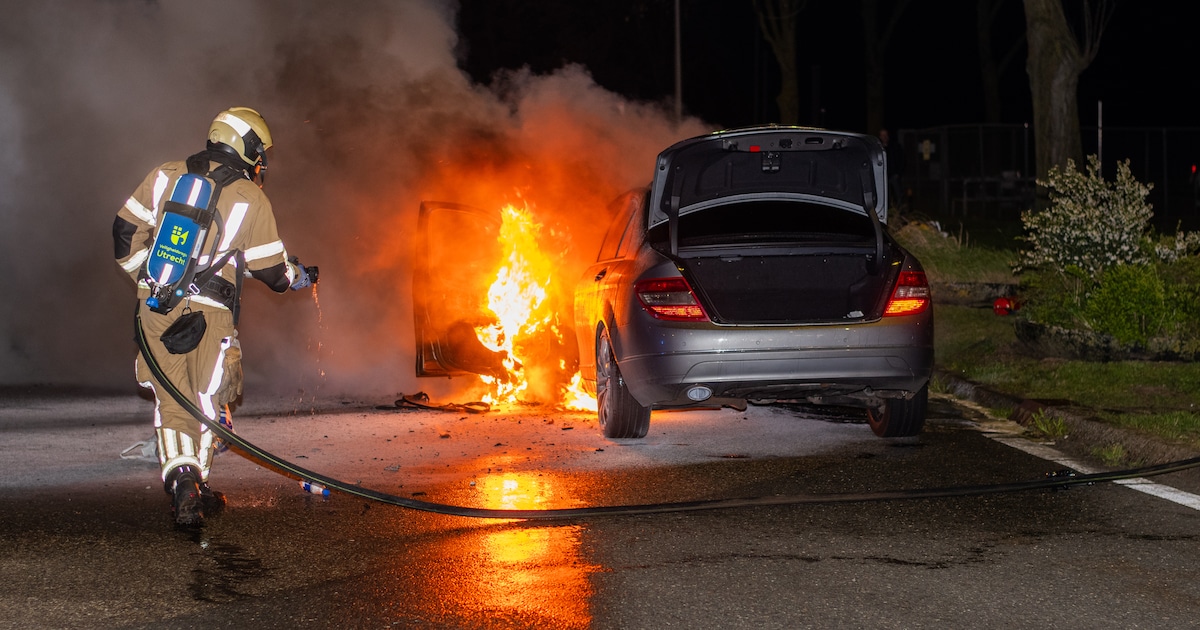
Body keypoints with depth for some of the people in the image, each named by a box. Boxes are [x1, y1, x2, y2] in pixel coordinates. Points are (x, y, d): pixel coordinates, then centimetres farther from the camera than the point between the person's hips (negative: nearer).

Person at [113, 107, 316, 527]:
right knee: (208, 397, 13)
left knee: (171, 399, 7)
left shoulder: (165, 177, 8)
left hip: (156, 306, 3)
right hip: (210, 313, -3)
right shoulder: (251, 199, -1)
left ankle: (180, 478, -12)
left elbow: (126, 231, 9)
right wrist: (300, 276, 26)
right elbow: (271, 270, 5)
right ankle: (197, 483, 18)